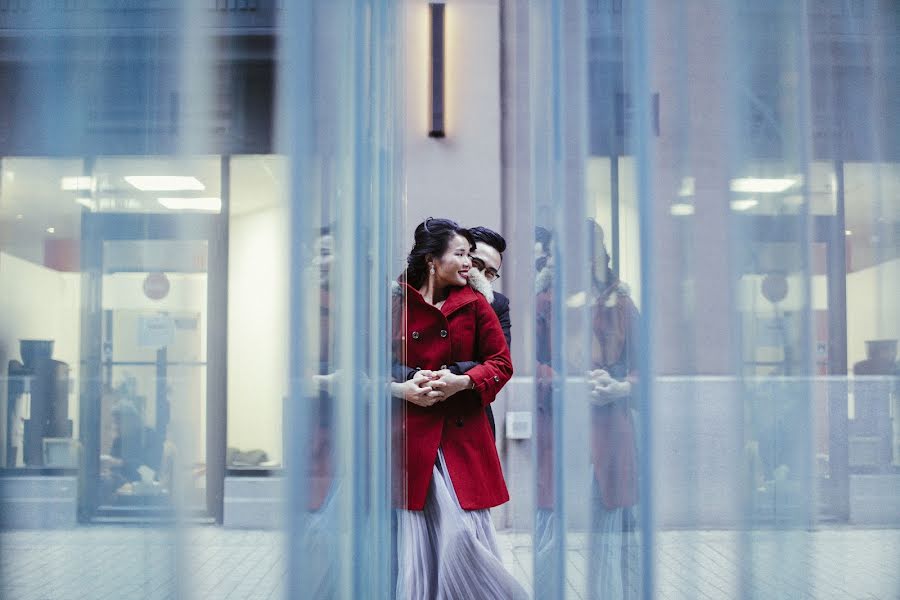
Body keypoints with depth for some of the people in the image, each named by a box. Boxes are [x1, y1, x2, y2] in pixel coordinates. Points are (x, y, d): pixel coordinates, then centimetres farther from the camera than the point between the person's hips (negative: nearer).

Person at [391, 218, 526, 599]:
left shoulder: (474, 304, 7)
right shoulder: (396, 304, 1)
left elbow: (502, 363, 6)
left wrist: (463, 381, -12)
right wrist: (402, 388, -13)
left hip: (464, 435, 1)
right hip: (411, 437, -1)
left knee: (463, 532, -8)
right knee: (415, 537, 1)